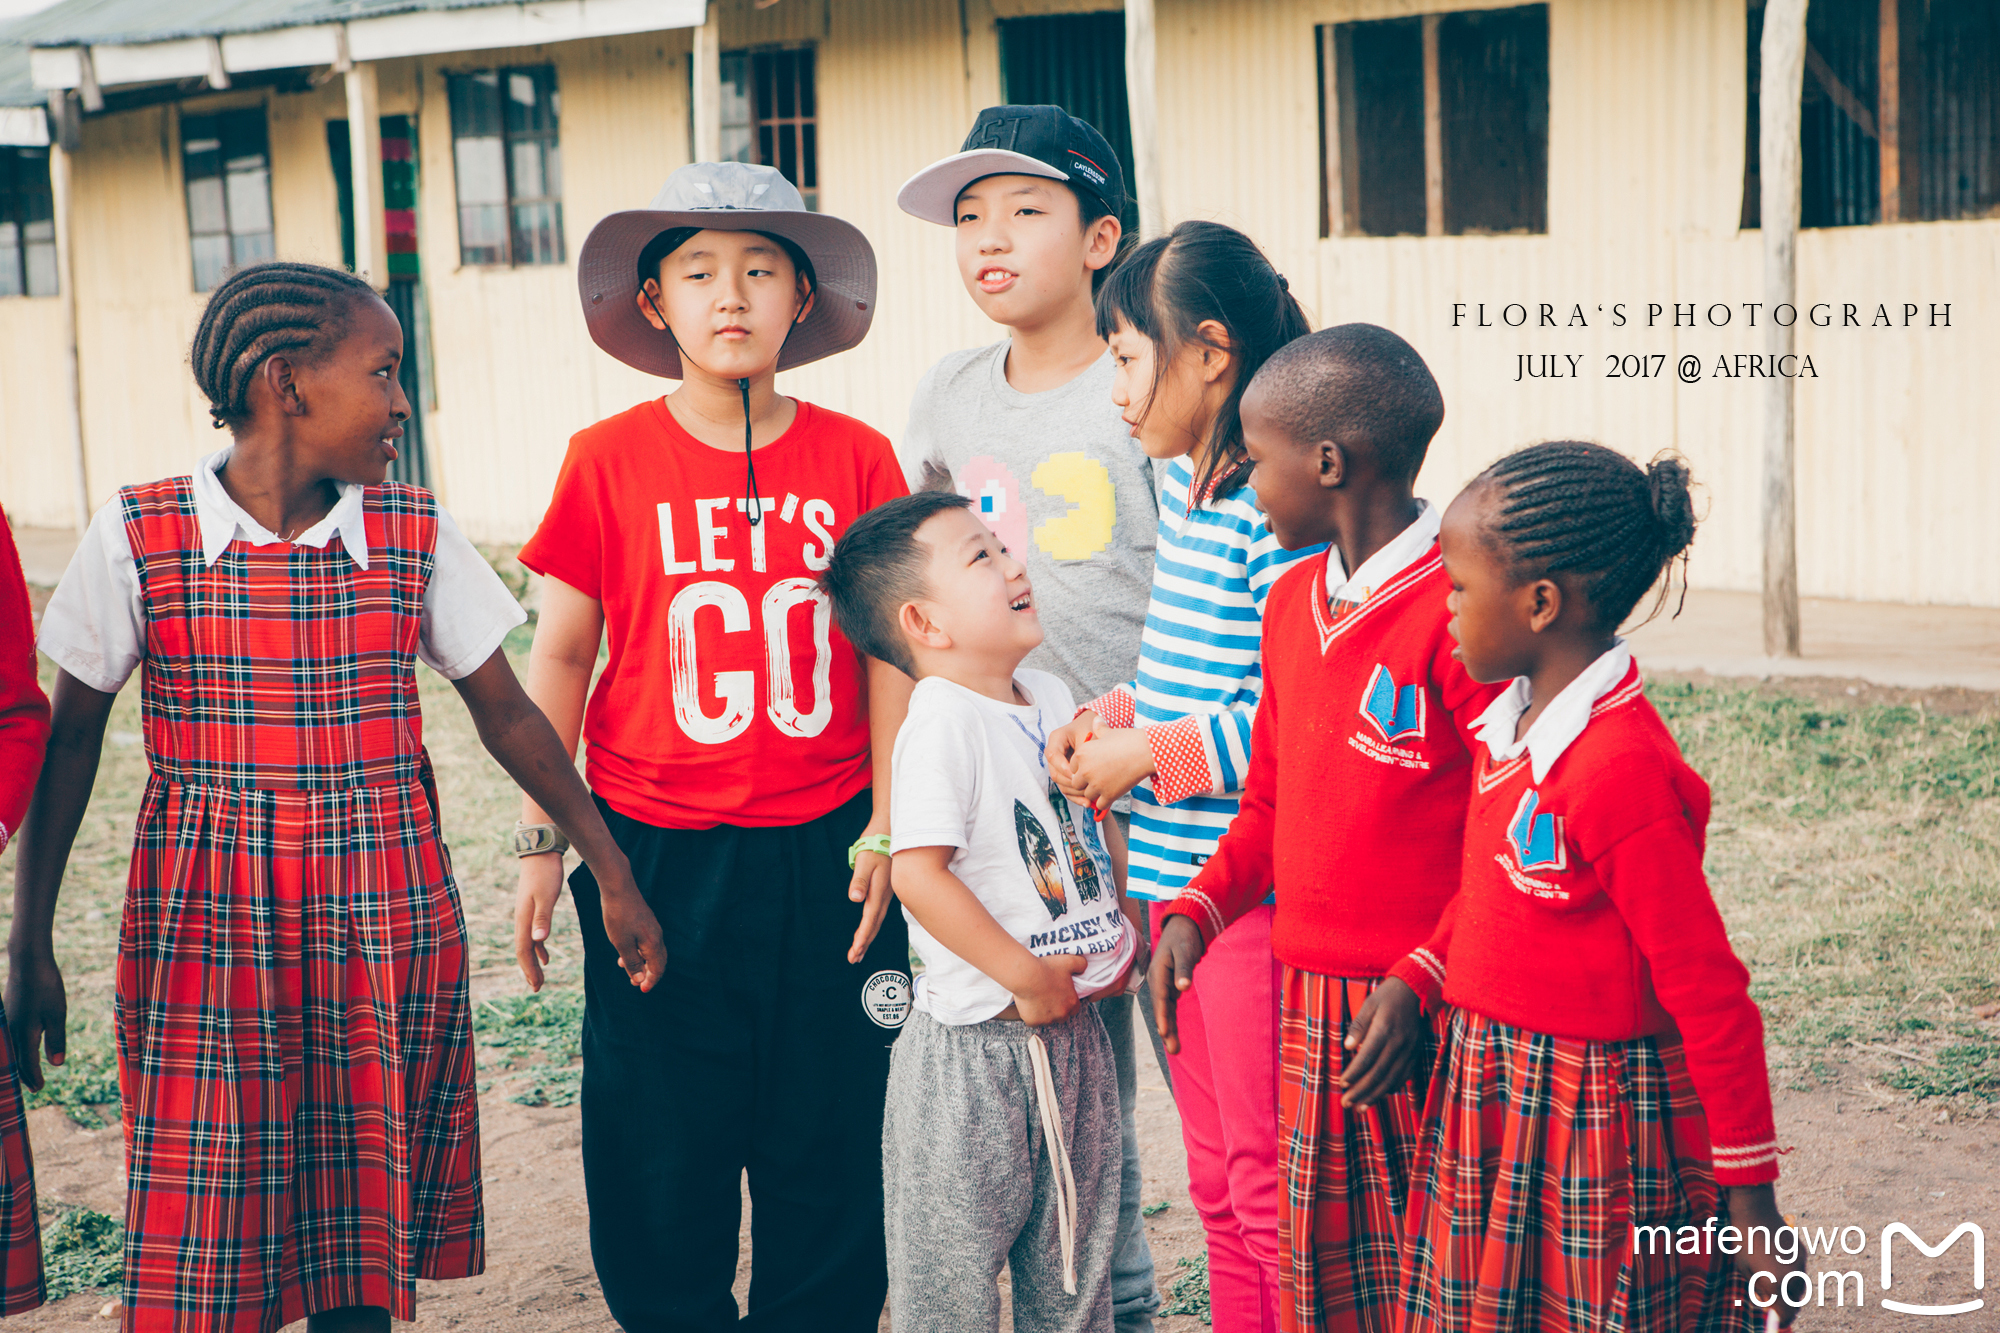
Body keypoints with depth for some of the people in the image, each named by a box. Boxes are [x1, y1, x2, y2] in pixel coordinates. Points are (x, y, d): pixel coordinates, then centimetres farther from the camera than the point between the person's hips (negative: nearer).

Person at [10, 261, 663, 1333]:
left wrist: (613, 873, 8)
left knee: (363, 1246, 7)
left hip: (384, 921, 2)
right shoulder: (138, 538, -5)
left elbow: (508, 715, 8)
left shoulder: (415, 535, 1)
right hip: (205, 929, -2)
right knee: (199, 1242, 1)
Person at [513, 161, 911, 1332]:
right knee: (658, 1143, 7)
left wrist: (886, 825, 3)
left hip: (822, 848, 1)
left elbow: (887, 651, 5)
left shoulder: (856, 458, -1)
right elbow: (559, 657, 2)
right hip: (655, 852, 0)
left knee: (825, 1137, 9)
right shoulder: (610, 461, -3)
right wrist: (540, 842, 2)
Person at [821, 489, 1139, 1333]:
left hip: (1071, 1028, 8)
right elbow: (918, 873, -26)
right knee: (952, 1265, 4)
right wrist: (1027, 977, -21)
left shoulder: (1051, 699, 7)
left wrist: (1118, 938, 8)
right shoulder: (941, 724, -18)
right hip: (976, 1040, -8)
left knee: (1072, 1252, 19)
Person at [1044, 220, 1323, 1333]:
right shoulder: (1182, 486, 10)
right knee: (1217, 1177, 19)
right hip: (1182, 884, 10)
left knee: (1268, 1182, 2)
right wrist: (1113, 719, 5)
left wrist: (1154, 754, -16)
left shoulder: (1274, 511, -19)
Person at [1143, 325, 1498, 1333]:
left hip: (1424, 1019, -7)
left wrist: (1423, 979, -20)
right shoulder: (1293, 602, 11)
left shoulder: (1457, 607, -15)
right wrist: (1198, 908, 5)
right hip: (1308, 1004, 7)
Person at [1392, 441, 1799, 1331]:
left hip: (1599, 1119, -8)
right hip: (1491, 1097, 9)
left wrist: (1750, 1198, -15)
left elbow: (1710, 996, -19)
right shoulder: (1510, 721, 5)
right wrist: (1416, 980, 6)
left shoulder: (1621, 768, -22)